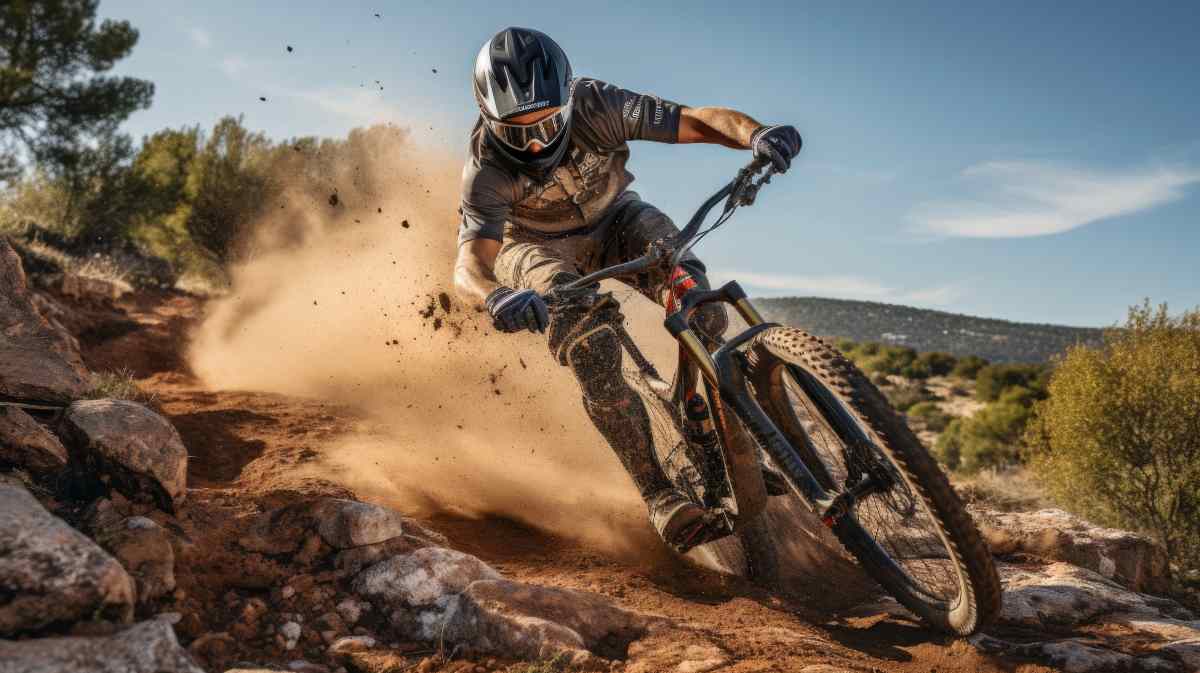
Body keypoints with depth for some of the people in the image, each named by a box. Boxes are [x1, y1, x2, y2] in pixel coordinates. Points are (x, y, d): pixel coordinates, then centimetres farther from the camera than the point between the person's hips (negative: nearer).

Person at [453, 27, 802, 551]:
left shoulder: (594, 105, -30)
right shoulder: (487, 171, -32)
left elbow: (698, 120, -33)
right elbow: (468, 265, -45)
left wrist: (755, 133, -55)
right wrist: (496, 296, -69)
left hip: (613, 220, 2)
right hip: (540, 248, -1)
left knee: (699, 305, -25)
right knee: (592, 354, -28)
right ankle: (657, 495, -15)